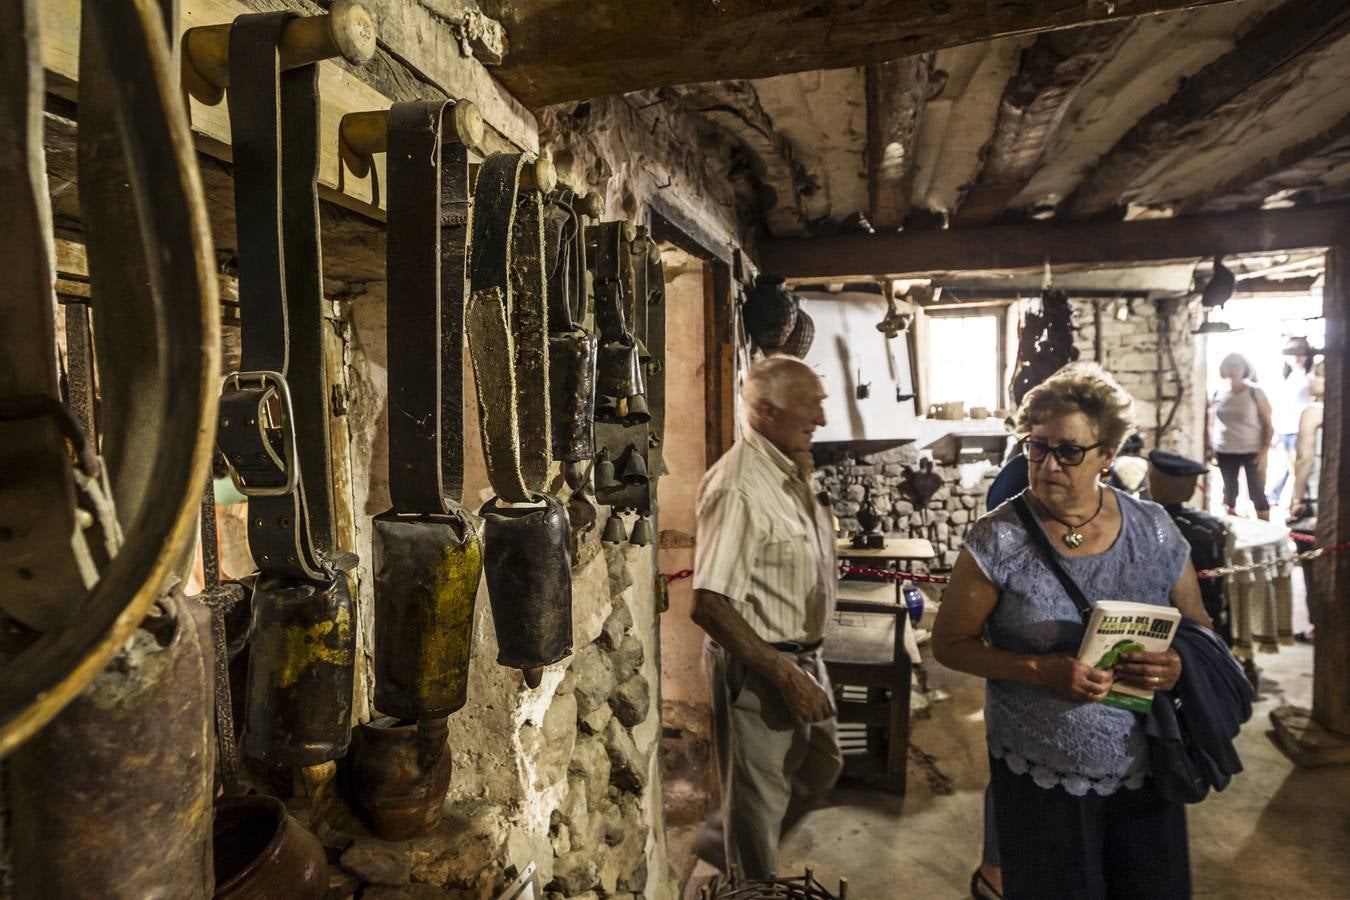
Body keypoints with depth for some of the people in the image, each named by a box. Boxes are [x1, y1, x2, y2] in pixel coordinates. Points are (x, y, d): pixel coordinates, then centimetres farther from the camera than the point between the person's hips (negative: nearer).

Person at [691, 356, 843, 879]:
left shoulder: (789, 472, 3)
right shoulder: (739, 486, -26)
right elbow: (709, 605, -28)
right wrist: (784, 674, -23)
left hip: (803, 656, 10)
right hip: (758, 668, -10)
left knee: (821, 769, 27)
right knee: (759, 794, 12)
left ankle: (722, 844, 46)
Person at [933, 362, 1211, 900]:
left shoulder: (1155, 531, -4)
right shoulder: (997, 539, -15)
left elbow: (1198, 628, 8)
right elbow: (949, 643, -11)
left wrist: (1180, 665, -14)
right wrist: (1044, 670, -23)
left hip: (1145, 773, 4)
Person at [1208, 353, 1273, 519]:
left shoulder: (1255, 391, -5)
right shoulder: (1218, 393, 3)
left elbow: (1268, 423, -4)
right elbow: (1212, 423, 12)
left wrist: (1264, 450, -11)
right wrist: (1211, 449, 5)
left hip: (1252, 451, -3)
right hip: (1225, 452, 3)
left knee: (1257, 492, -3)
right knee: (1229, 491, 11)